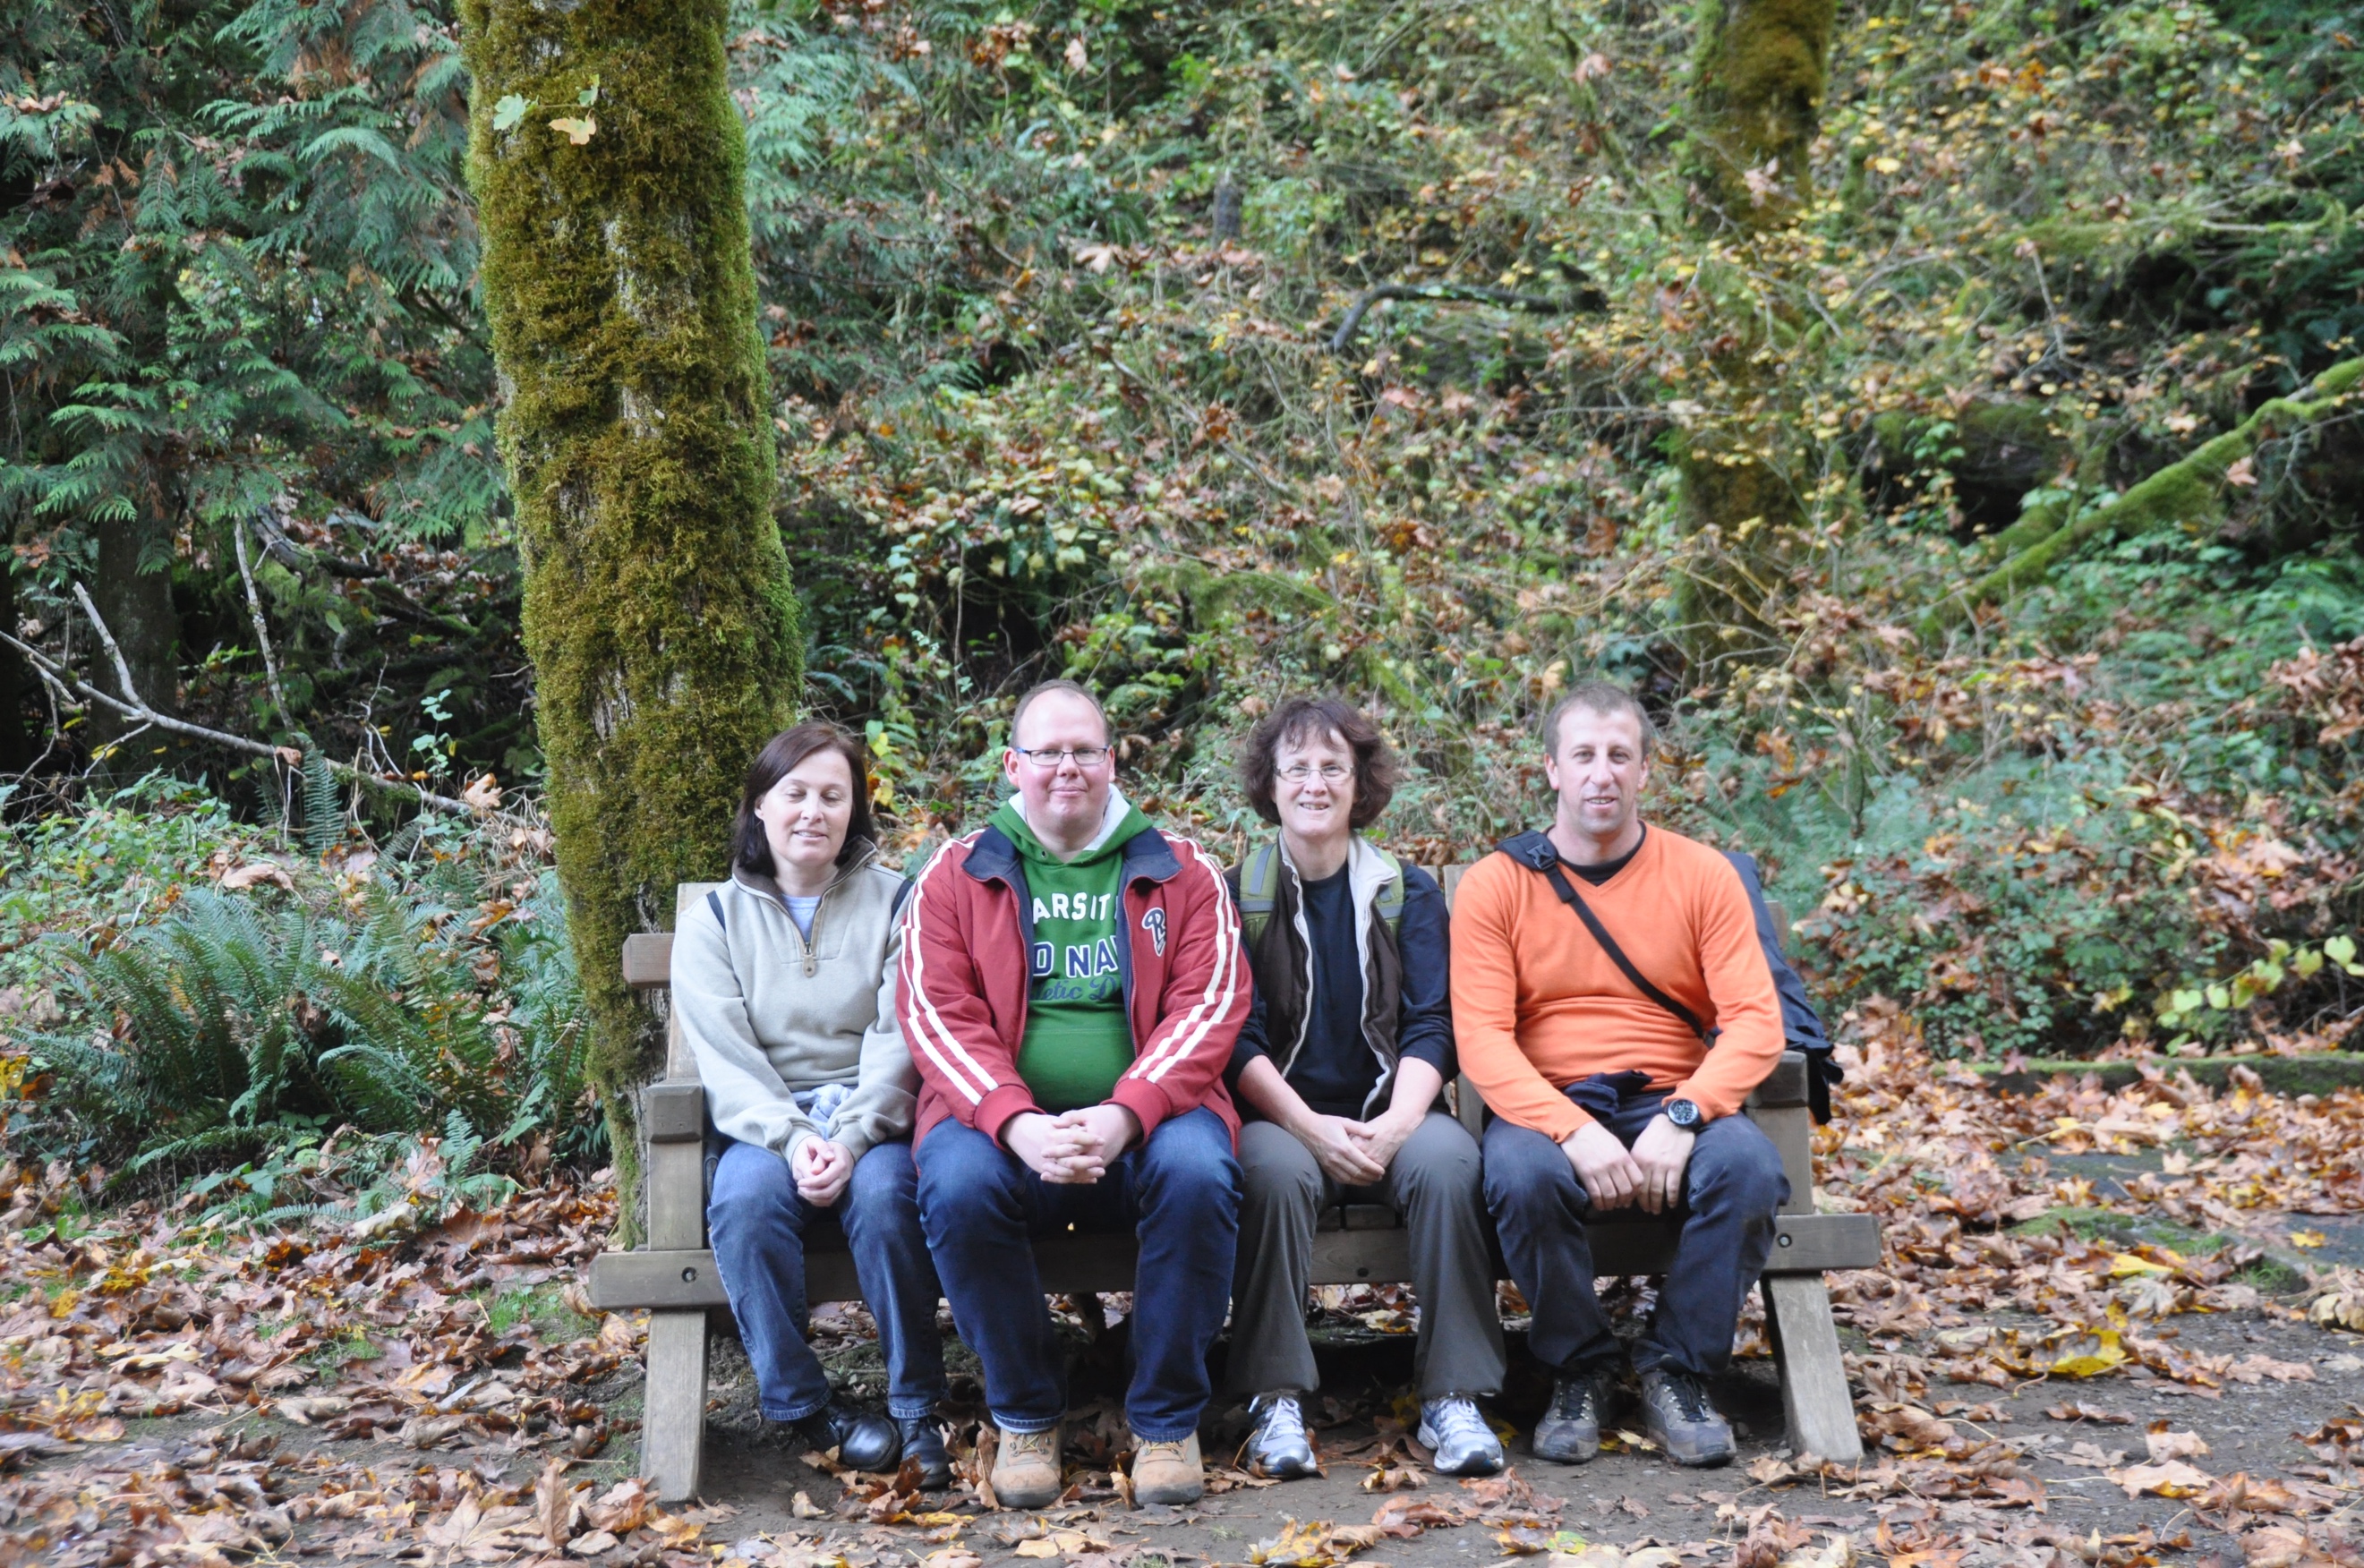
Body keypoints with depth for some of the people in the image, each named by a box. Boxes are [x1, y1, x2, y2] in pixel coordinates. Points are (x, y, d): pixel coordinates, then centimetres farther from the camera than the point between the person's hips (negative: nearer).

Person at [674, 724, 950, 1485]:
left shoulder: (894, 901, 8)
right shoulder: (714, 918, 10)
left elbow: (900, 1040, -2)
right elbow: (724, 1059, -1)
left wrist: (852, 1139, -19)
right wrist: (793, 1140, -18)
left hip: (875, 1121, -1)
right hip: (767, 1127, 1)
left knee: (883, 1190, -33)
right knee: (744, 1194, -31)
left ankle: (916, 1408, -20)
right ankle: (806, 1405, -19)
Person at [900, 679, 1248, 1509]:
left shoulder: (1182, 871, 12)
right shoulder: (955, 875, 11)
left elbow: (1209, 1004, 0)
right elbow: (937, 1017, 0)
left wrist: (1125, 1114, -17)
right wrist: (1017, 1123, -18)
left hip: (1145, 1121, 0)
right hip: (1003, 1121, 0)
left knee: (1196, 1169, -32)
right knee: (958, 1183, -31)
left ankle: (1167, 1421, -12)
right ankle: (1025, 1416, -7)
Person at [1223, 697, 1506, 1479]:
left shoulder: (1410, 892, 11)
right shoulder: (1238, 894, 7)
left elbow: (1431, 1025, 2)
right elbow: (1236, 1038, -2)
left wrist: (1396, 1122, -18)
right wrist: (1312, 1127, -18)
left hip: (1390, 1118, 1)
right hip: (1280, 1115, -1)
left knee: (1448, 1160, -31)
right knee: (1276, 1170, -35)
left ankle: (1452, 1398, -27)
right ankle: (1275, 1399, -27)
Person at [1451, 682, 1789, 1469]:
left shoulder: (1701, 874, 5)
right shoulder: (1498, 882, 2)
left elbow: (1755, 1021, -3)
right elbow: (1481, 1036, -8)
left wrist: (1682, 1116, -21)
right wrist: (1574, 1133, -24)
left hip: (1672, 1106, 1)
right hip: (1545, 1107, -1)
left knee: (1749, 1168, -30)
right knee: (1522, 1176, -34)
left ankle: (1675, 1372, -7)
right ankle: (1579, 1372, -7)